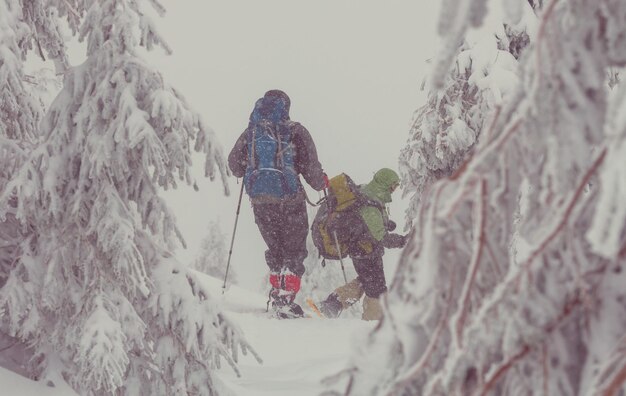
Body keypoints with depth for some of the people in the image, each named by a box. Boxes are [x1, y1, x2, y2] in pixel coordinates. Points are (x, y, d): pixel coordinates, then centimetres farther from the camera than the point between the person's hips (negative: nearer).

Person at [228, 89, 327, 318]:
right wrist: (321, 182, 14)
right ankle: (286, 298, -6)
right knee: (294, 249, 6)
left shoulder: (251, 132, 7)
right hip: (289, 198, -3)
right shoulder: (295, 132, -3)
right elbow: (310, 167, -7)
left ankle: (276, 291, 23)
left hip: (259, 199, 4)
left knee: (274, 248, 21)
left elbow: (234, 164, 12)